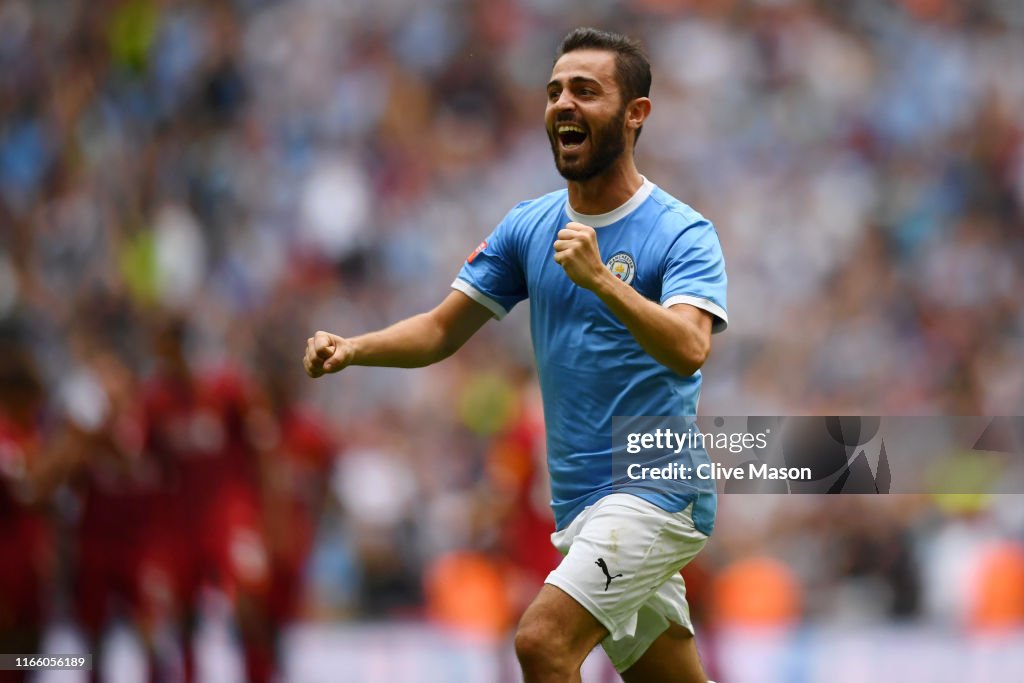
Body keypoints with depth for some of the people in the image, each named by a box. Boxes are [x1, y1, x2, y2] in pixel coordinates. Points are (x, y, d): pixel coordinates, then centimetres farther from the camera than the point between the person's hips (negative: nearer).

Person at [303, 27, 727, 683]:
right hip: (579, 500, 7)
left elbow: (689, 349, -26)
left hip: (654, 488, -7)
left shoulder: (682, 232, -10)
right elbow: (443, 329, 11)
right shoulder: (529, 227, 9)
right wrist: (350, 349, -6)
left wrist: (600, 279, -39)